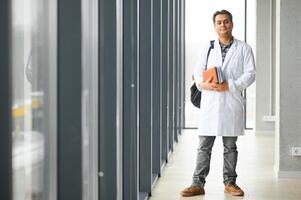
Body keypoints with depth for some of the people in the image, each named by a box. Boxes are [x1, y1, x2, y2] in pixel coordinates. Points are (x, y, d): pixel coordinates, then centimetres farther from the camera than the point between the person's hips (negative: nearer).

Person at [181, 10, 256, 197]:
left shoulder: (244, 49, 5)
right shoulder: (208, 48, 13)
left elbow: (250, 74, -2)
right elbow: (198, 71, 11)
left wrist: (229, 86, -14)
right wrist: (203, 84, -11)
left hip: (232, 103, -1)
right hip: (210, 103, 1)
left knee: (230, 146, 8)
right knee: (204, 146, 0)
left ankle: (230, 182, 19)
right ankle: (198, 184, 4)